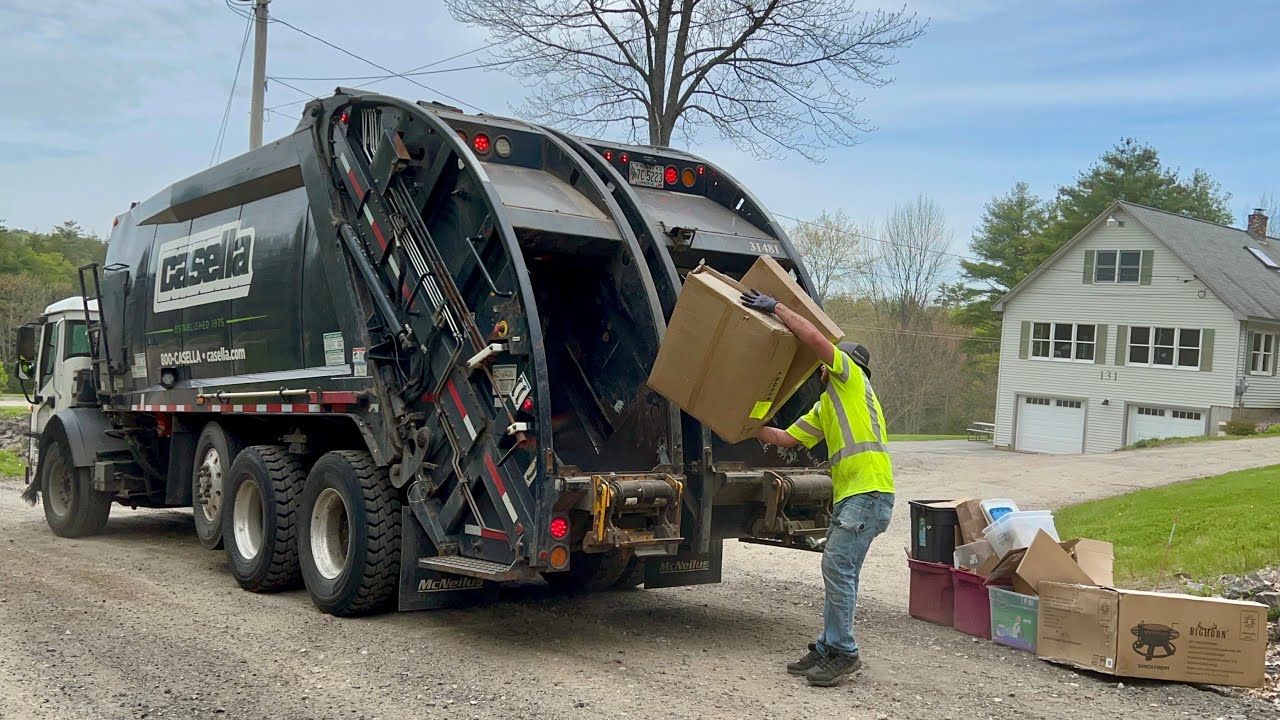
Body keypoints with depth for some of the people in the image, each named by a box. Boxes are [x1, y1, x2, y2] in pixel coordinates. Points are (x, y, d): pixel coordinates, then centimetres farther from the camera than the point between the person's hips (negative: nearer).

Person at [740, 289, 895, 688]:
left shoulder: (852, 379, 1)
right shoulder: (823, 408, 26)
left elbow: (814, 337, -12)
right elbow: (786, 438, 27)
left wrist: (775, 306, -7)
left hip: (869, 491, -10)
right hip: (848, 493, 10)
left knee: (838, 565, -12)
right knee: (839, 570, 11)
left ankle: (843, 652, -4)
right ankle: (830, 648, 17)